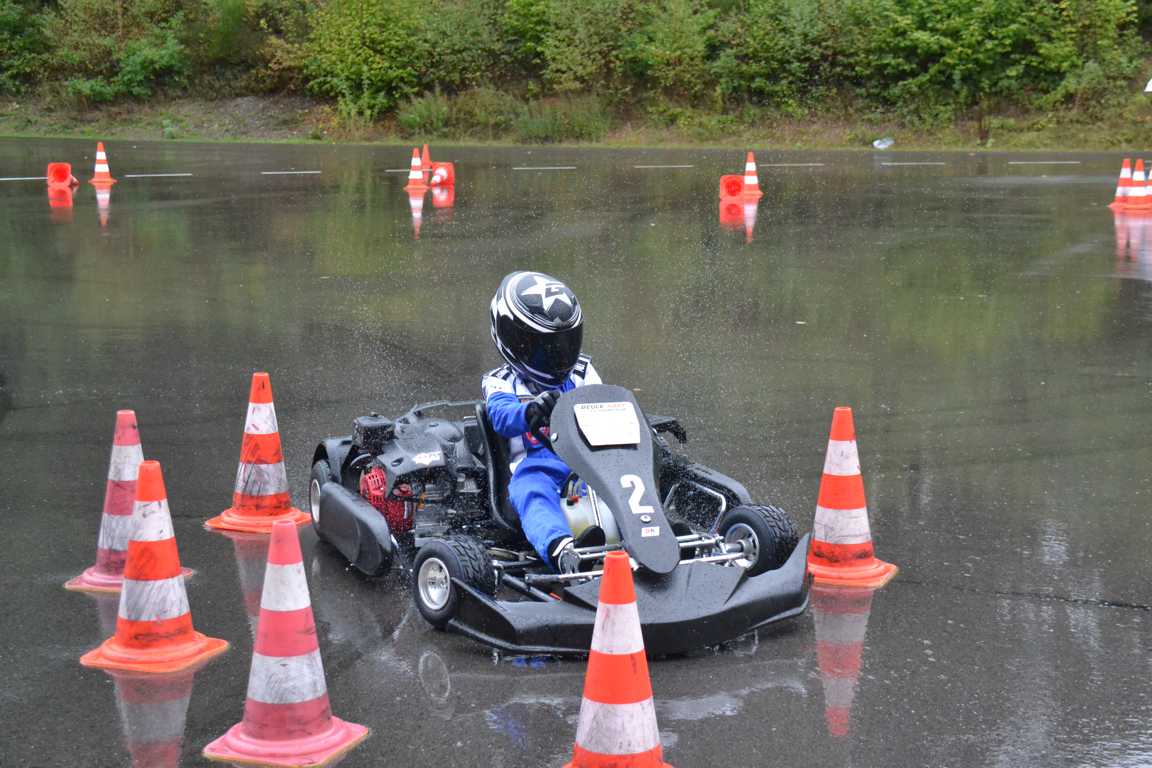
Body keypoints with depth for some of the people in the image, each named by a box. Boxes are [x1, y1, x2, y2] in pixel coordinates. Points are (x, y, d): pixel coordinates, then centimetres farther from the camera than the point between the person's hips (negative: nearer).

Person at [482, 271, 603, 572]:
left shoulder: (583, 374, 25)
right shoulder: (501, 383, 14)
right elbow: (502, 416, -8)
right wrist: (531, 412, -34)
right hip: (535, 466, -3)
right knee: (533, 494, -39)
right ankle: (561, 548, -67)